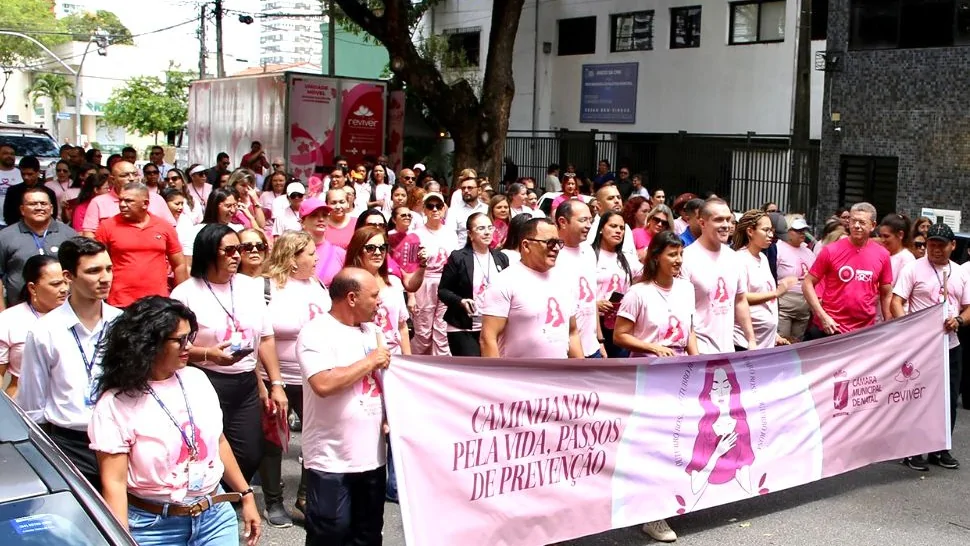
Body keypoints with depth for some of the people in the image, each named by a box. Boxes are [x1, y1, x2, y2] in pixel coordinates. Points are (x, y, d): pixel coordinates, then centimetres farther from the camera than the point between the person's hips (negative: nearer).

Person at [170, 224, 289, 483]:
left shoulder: (250, 287, 9)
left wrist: (276, 384, 6)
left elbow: (266, 338, 11)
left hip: (247, 384, 5)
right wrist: (208, 354, -24)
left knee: (250, 456, 6)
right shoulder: (186, 293, -6)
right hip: (205, 385, -5)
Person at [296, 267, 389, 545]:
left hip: (372, 456, 7)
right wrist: (370, 361, -16)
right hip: (332, 460, -7)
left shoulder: (372, 331, 10)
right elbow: (324, 384, -28)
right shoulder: (316, 332, -13)